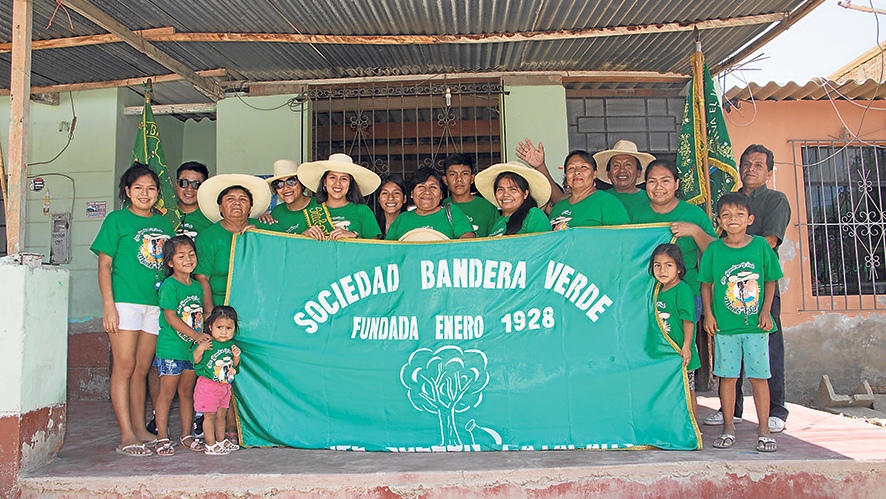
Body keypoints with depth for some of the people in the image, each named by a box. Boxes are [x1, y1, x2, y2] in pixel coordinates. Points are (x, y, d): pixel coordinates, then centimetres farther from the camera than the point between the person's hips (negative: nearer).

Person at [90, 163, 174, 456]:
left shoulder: (163, 223, 16)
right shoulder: (117, 220, 2)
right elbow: (104, 264, -1)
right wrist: (109, 305, -9)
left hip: (156, 303, 5)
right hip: (125, 301, -5)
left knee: (142, 369, 10)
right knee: (124, 367, -5)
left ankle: (140, 429, 17)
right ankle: (126, 436, -3)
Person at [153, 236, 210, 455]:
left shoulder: (197, 286, 12)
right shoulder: (169, 286, -10)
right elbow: (171, 317, -16)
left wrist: (206, 335, 8)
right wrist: (196, 335, -18)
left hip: (193, 348, 6)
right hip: (170, 348, -6)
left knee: (187, 391, 12)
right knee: (167, 392, -1)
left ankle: (187, 435, 20)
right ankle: (162, 438, 7)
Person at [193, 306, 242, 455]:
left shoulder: (230, 345, 5)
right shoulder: (206, 343, -13)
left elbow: (234, 366, 14)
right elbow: (195, 361, -15)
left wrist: (236, 356, -6)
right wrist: (199, 349, -30)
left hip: (225, 385, 6)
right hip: (208, 385, -6)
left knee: (221, 414, 16)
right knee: (210, 415, -1)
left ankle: (221, 441, 29)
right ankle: (210, 446, 7)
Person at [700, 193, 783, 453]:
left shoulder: (761, 245, 0)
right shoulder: (714, 249, 0)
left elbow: (770, 281, 7)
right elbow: (706, 284, 6)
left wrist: (765, 311, -3)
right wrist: (708, 313, -3)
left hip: (755, 325, 0)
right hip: (724, 325, 0)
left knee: (759, 376, 3)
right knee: (727, 376, 5)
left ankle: (763, 430, 14)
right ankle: (728, 428, 17)